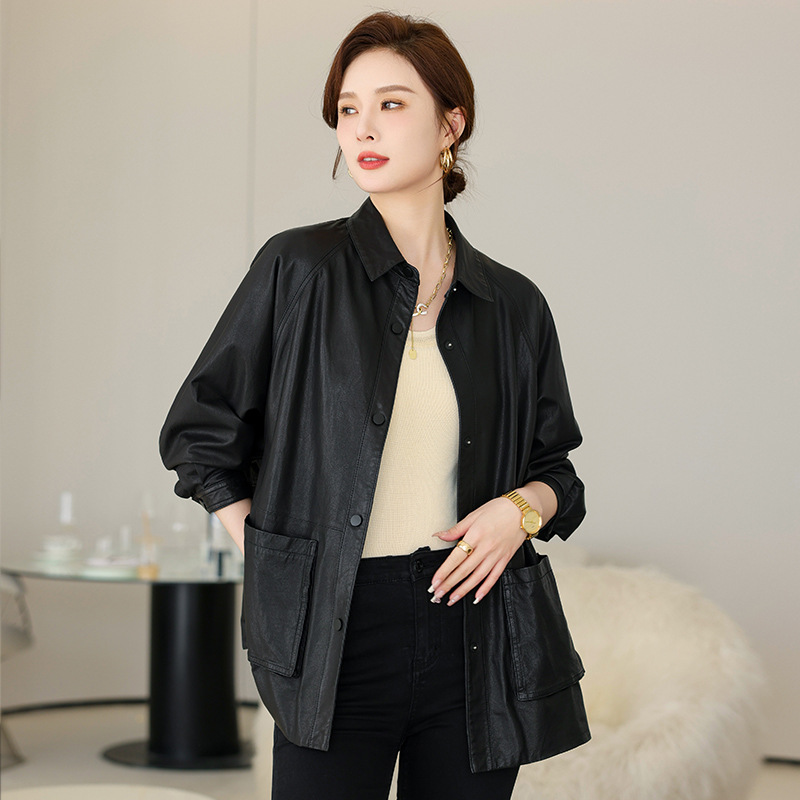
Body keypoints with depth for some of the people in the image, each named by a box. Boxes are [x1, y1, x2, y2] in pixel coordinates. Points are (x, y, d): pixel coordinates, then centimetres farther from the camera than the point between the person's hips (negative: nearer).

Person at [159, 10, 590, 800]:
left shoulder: (513, 305, 5)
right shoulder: (298, 270, -3)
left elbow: (556, 470, 16)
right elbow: (197, 432, 5)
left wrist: (521, 508, -6)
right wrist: (272, 558, -2)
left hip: (473, 627, 3)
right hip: (337, 634, -2)